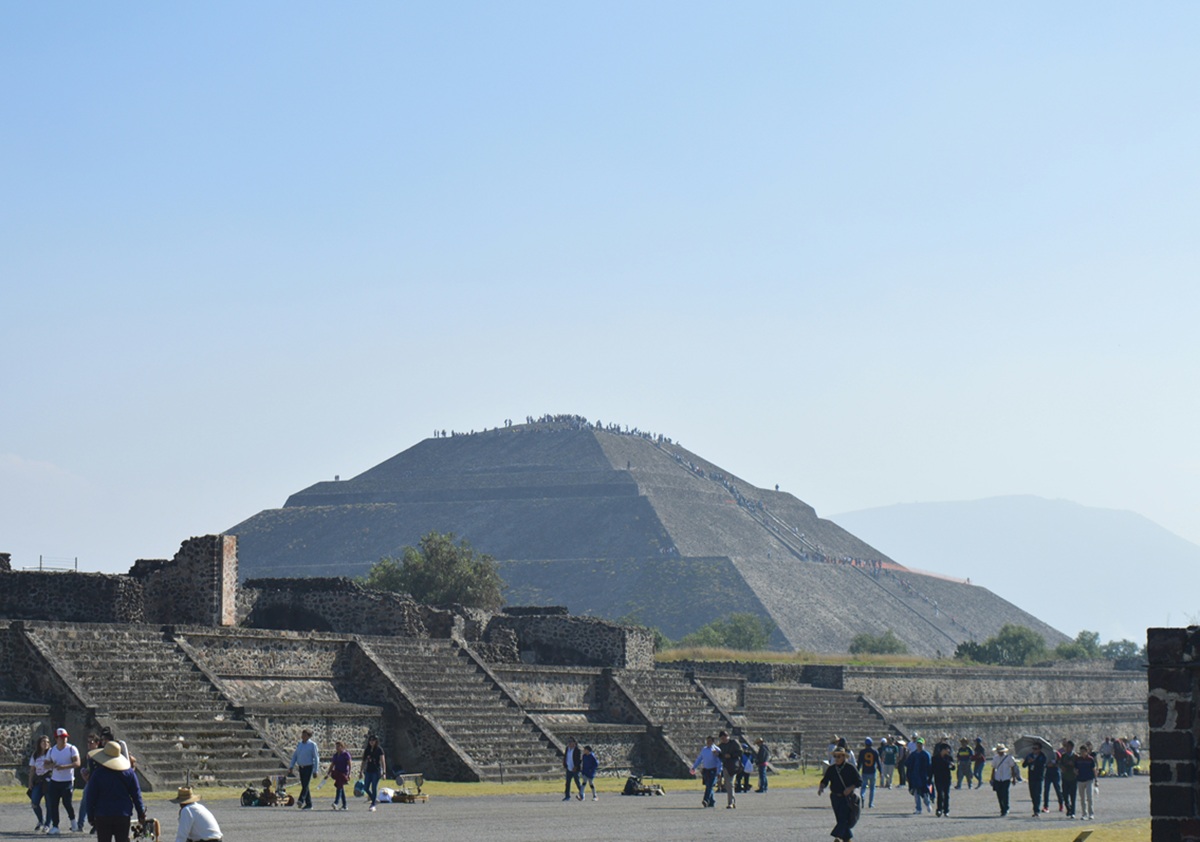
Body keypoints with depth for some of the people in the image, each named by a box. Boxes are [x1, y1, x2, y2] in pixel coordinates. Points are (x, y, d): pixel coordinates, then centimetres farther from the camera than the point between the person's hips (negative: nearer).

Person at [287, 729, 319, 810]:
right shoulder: (299, 744, 12)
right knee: (304, 786, 6)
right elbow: (294, 756, 15)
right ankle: (308, 804, 10)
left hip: (309, 767, -6)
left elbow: (316, 758, -8)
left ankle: (301, 800, -29)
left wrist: (315, 771, -12)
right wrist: (291, 767, 6)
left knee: (306, 784, -17)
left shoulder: (312, 745, -6)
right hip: (301, 767, 6)